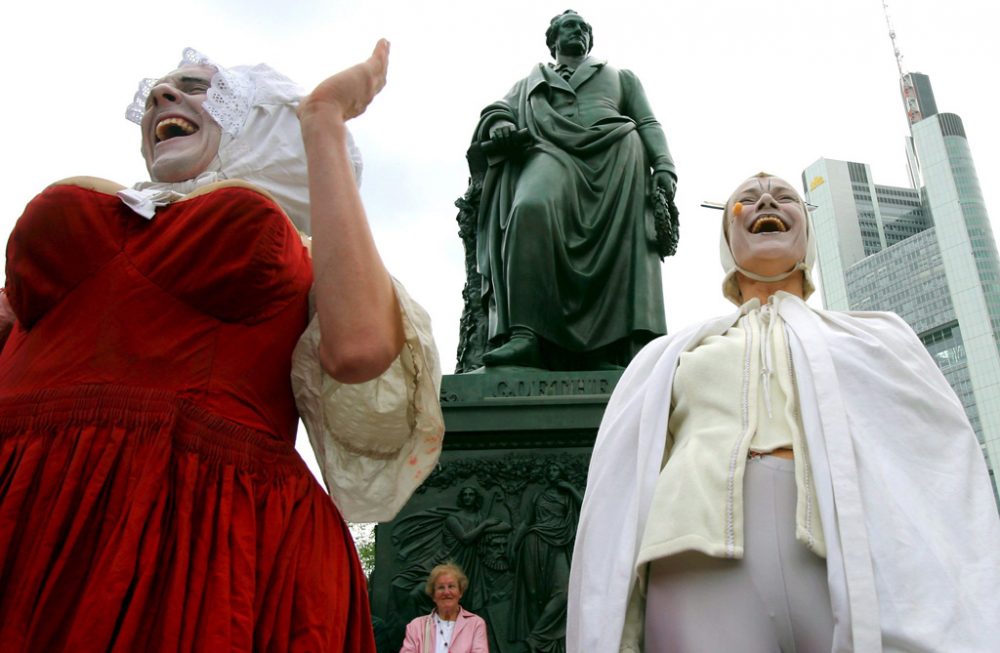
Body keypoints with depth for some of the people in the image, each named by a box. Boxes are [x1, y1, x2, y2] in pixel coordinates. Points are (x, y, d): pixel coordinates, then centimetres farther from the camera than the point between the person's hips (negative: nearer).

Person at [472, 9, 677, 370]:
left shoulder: (620, 78, 33)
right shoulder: (529, 83, 35)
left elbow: (649, 125, 21)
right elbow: (496, 110, 22)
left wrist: (663, 166, 0)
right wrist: (498, 125, -6)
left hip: (616, 156, 2)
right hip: (551, 154, -1)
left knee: (628, 238, -22)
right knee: (530, 209, -34)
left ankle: (638, 347, -31)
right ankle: (524, 333, -44)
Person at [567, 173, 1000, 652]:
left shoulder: (877, 339, 22)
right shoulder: (669, 356, 21)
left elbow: (947, 470, 12)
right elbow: (618, 499, 13)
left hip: (853, 571, 1)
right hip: (701, 574, 0)